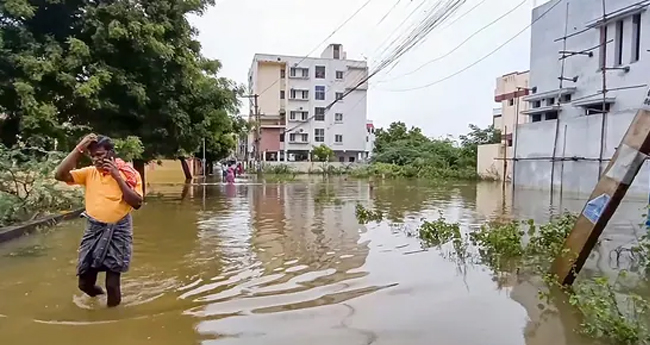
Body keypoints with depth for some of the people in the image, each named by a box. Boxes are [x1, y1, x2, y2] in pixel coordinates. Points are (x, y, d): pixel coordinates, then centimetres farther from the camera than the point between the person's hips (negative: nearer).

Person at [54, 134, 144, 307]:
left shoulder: (129, 174, -6)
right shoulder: (89, 172, 4)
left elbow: (137, 203, -14)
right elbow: (60, 175, -9)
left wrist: (117, 177, -18)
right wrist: (79, 149, -12)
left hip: (118, 230, -3)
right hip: (93, 229, 4)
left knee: (112, 284, 1)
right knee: (85, 282, 12)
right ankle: (94, 290, 46)